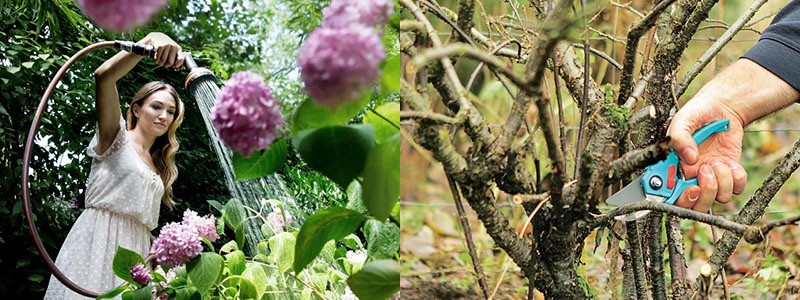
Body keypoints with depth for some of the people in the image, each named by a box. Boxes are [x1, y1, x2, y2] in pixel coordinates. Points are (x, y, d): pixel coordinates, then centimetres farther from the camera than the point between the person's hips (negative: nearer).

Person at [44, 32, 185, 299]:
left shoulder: (159, 167, 23)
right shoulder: (117, 139, 6)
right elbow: (103, 77, -12)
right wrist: (150, 40, -24)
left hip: (136, 248, 6)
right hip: (98, 240, -6)